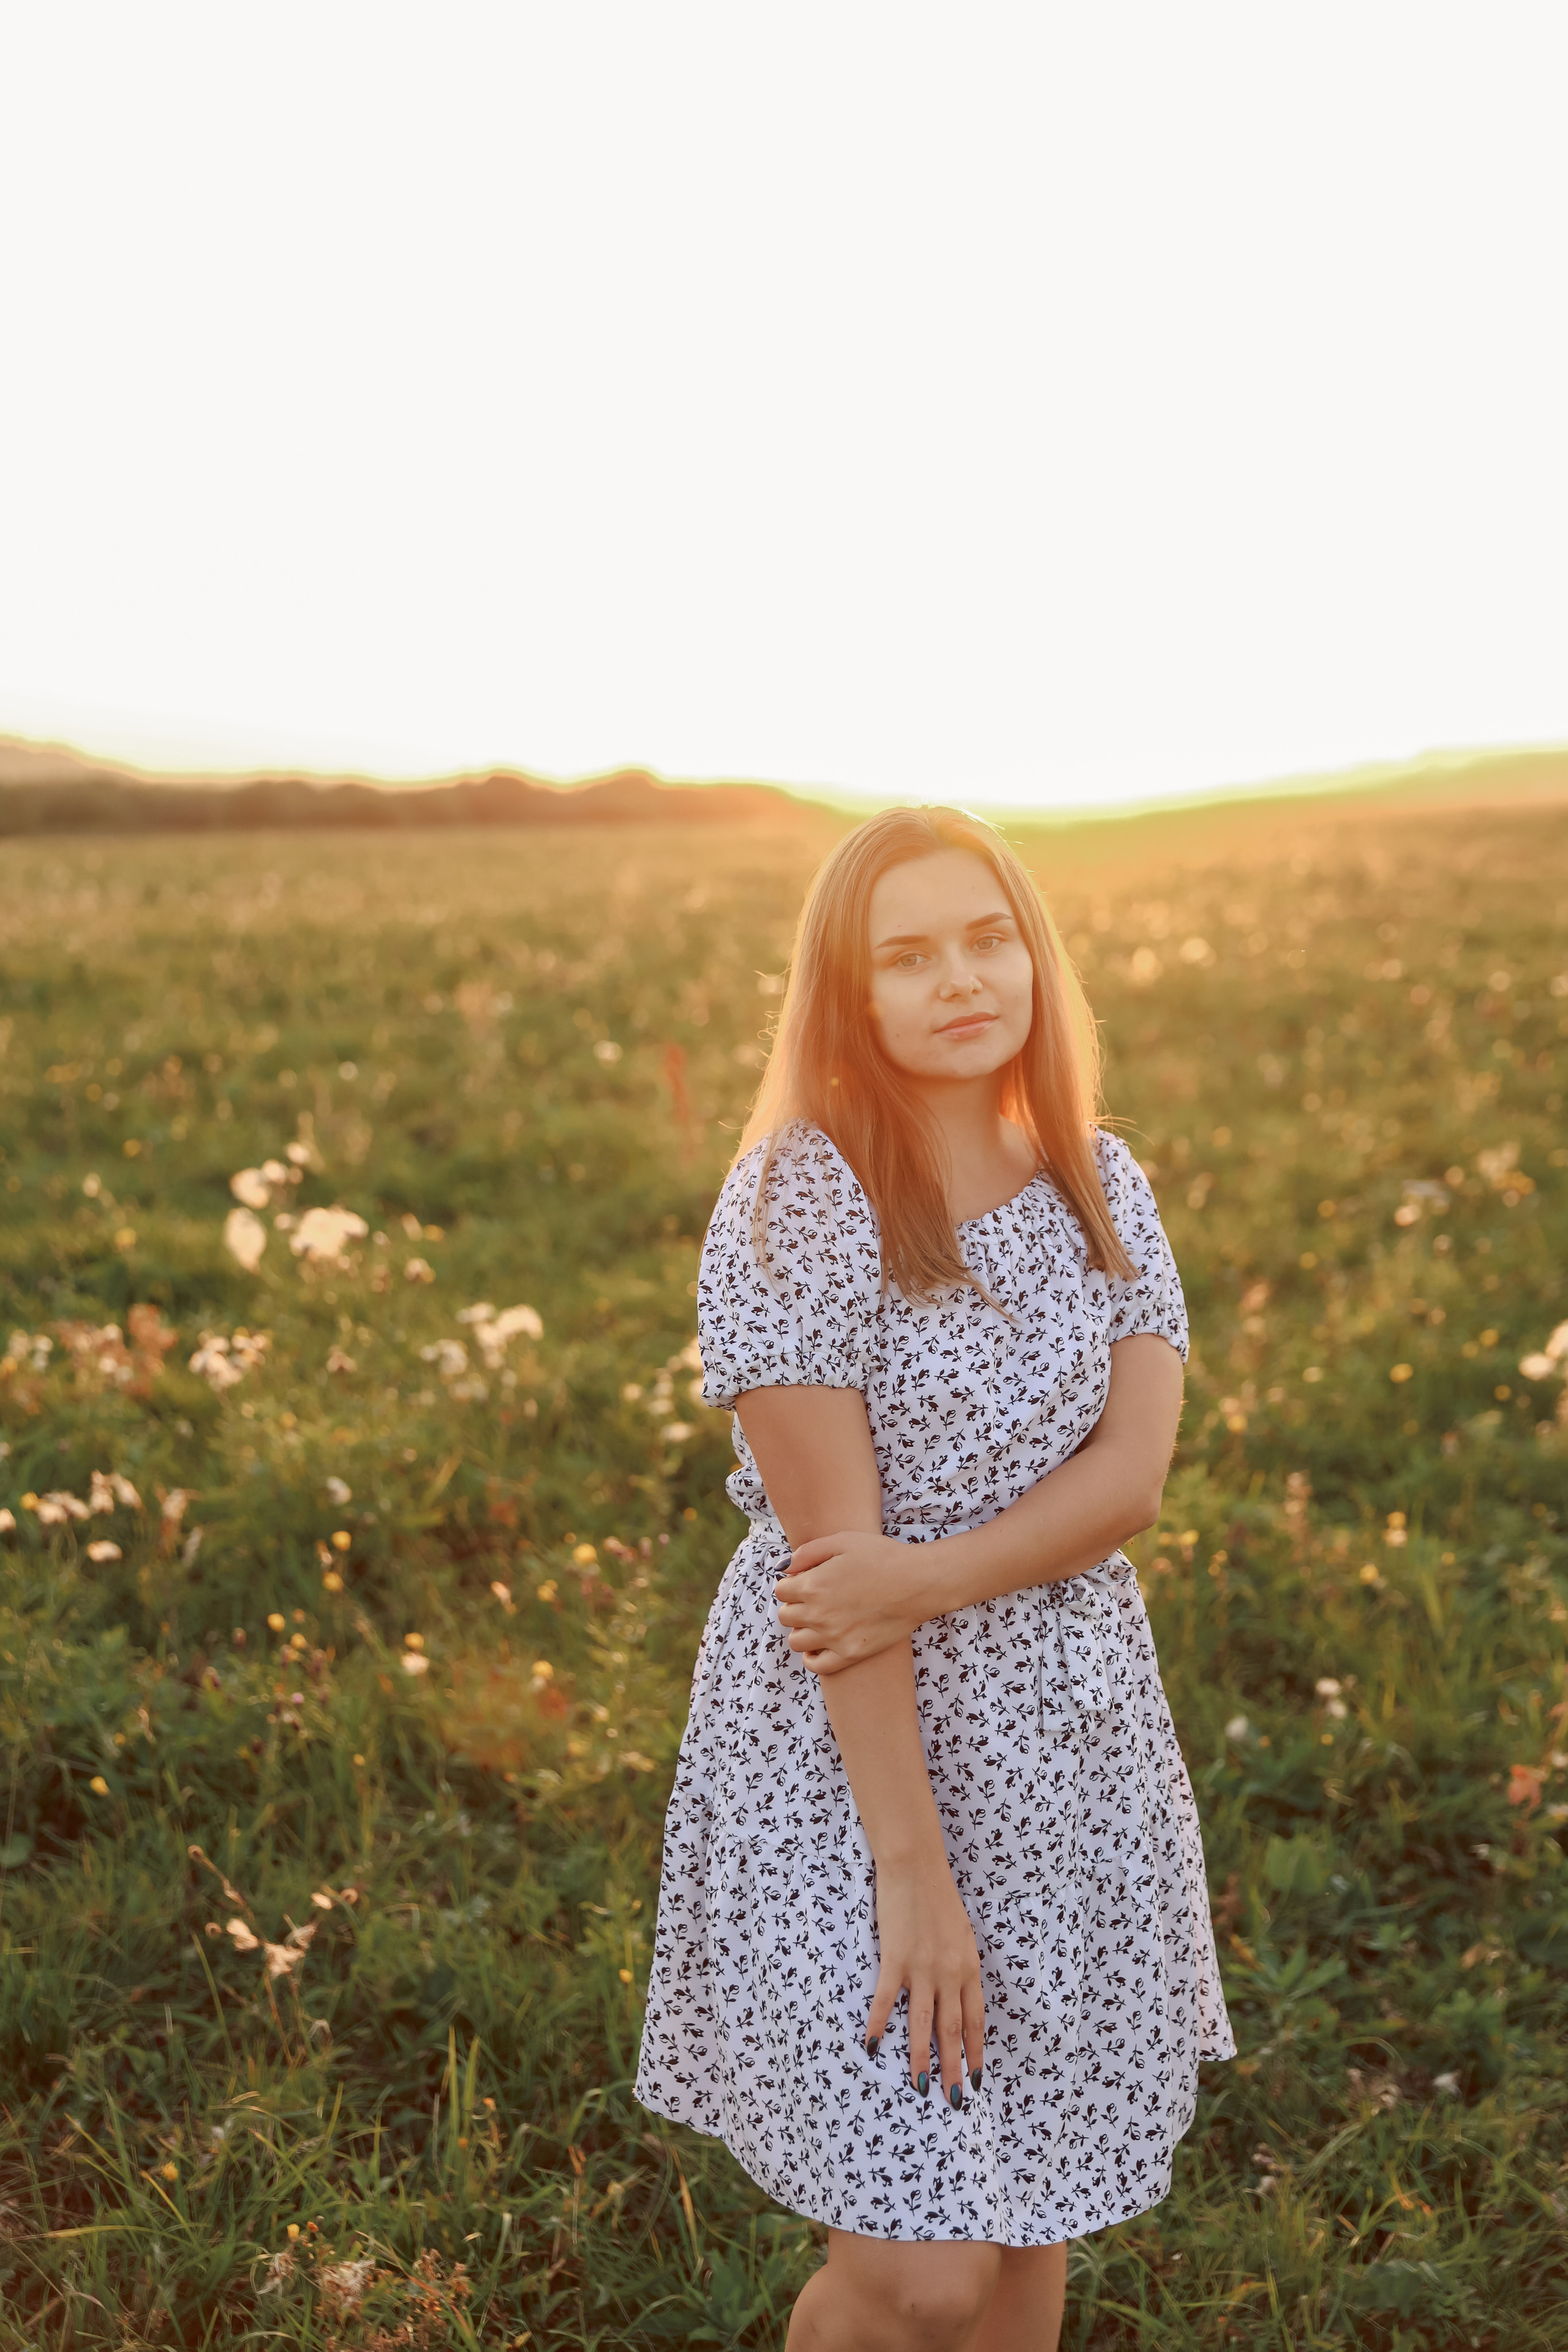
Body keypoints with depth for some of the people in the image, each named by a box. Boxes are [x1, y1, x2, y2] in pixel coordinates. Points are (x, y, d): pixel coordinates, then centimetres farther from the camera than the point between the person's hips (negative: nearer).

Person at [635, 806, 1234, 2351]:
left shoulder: (1099, 1183, 3)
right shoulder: (798, 1199, -14)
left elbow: (1132, 1470, -6)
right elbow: (833, 1544, -18)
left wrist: (934, 1576, -22)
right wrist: (910, 1860, -18)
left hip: (1069, 1739, 5)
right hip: (849, 1739, -5)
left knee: (1034, 2209, 16)